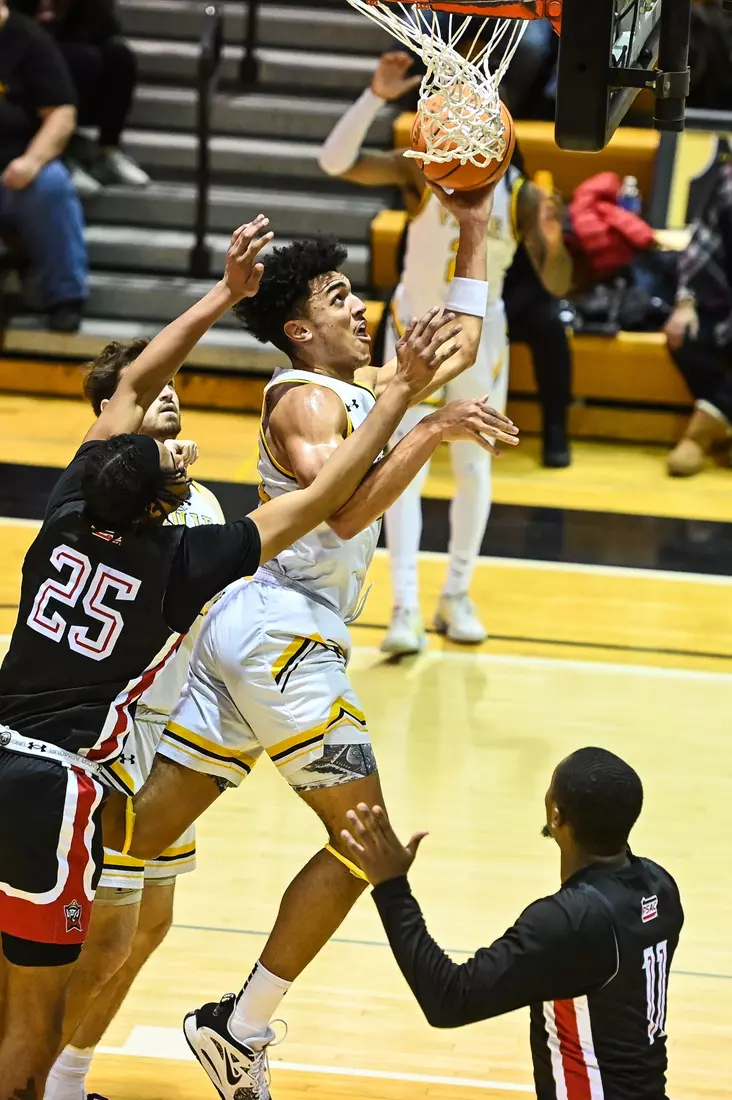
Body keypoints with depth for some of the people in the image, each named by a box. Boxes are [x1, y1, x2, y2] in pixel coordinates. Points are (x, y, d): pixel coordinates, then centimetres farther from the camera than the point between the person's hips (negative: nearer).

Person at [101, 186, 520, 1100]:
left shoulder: (359, 387, 19)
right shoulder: (307, 398, -9)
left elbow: (457, 350, 30)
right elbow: (346, 510, -24)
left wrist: (473, 236, 24)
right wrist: (430, 433, -26)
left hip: (248, 629, 9)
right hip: (281, 631, -9)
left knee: (144, 826, 6)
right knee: (362, 837, -4)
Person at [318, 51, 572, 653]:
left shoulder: (520, 195, -15)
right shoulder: (422, 171, -18)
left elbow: (557, 285, -17)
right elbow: (336, 162, -30)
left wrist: (553, 240, -38)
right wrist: (376, 96, -41)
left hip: (479, 338, 2)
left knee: (474, 468, 9)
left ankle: (457, 597, 25)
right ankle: (406, 609, -9)